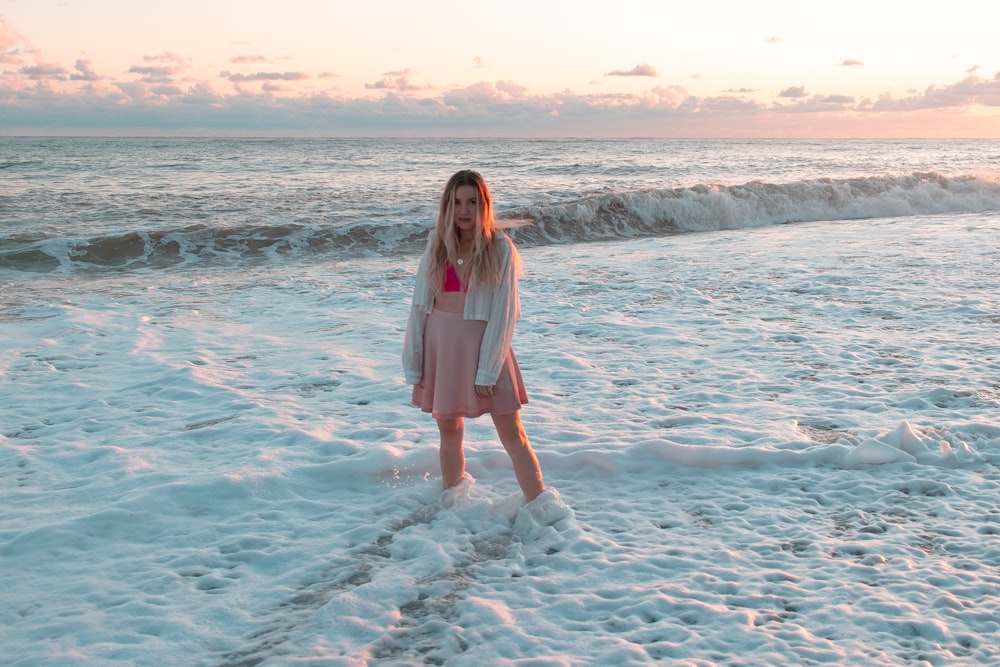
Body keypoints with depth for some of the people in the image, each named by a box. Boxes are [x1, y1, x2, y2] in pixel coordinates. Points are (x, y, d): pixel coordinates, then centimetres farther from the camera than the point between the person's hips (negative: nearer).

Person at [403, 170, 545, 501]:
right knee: (449, 433, 13)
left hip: (485, 345, -3)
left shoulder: (499, 248, -6)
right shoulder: (437, 244, 3)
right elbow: (420, 306, 5)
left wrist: (487, 371, -12)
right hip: (440, 344, 3)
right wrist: (414, 367, 3)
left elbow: (503, 312, -8)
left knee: (512, 433, -2)